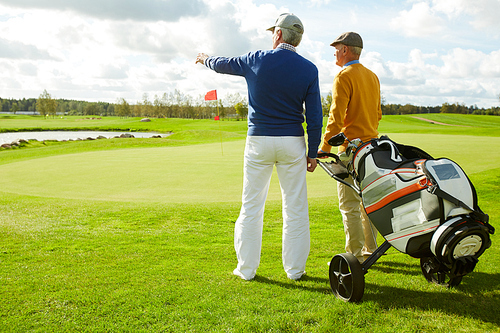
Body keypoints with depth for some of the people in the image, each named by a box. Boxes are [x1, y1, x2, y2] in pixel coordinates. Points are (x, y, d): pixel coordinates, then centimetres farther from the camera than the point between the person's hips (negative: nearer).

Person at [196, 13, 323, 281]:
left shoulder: (256, 60, -2)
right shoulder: (308, 69, -1)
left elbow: (223, 64, 16)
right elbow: (314, 116, -4)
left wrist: (205, 59, 39)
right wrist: (312, 153, 4)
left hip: (259, 140, 0)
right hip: (293, 143, 1)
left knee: (251, 205, 9)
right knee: (295, 207, 8)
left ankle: (247, 268, 17)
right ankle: (295, 269, 16)